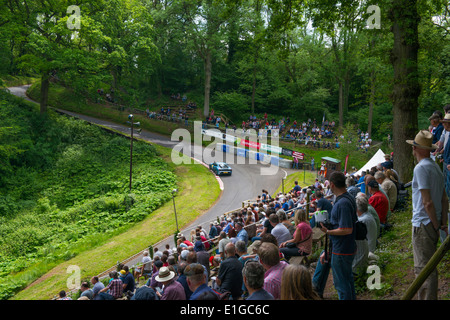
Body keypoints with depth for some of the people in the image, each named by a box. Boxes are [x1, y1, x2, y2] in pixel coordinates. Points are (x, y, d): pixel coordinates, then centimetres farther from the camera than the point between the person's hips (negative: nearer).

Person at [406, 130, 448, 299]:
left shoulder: (421, 168, -16)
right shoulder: (436, 166, 13)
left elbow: (427, 202, -20)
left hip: (423, 223, -9)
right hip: (432, 224, 9)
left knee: (424, 267, -4)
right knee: (428, 266, 19)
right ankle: (426, 297, 29)